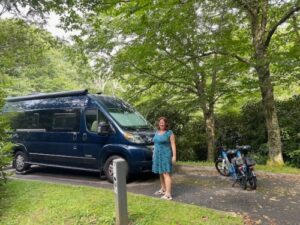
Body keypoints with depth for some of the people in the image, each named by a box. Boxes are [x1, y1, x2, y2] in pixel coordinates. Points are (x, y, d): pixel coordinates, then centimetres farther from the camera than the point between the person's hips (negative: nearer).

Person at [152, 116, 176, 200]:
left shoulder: (169, 133, -7)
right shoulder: (157, 132, 12)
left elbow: (173, 144, -9)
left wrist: (174, 156, -14)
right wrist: (154, 154, 17)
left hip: (166, 155, -6)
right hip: (157, 155, 7)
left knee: (166, 173, -10)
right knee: (161, 173, 14)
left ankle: (168, 194, -12)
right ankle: (163, 189, 28)